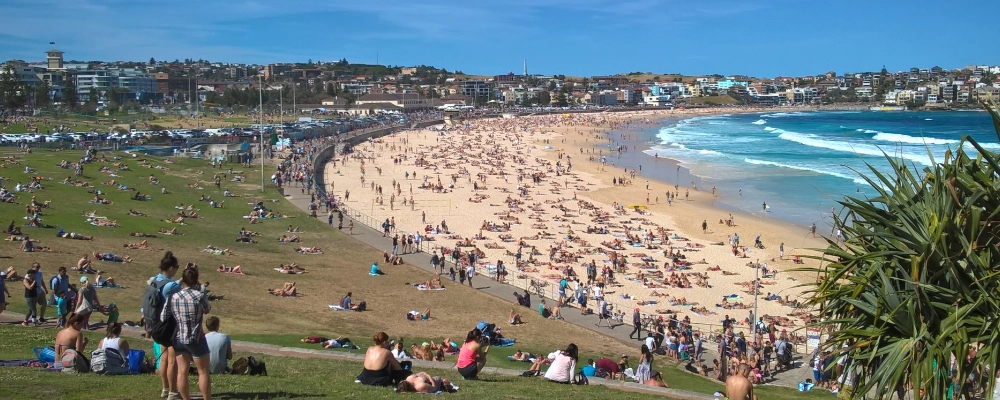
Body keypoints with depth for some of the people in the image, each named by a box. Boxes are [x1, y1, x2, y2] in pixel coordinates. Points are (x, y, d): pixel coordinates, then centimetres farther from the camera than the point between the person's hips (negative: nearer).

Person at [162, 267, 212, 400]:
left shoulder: (173, 297, -4)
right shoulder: (199, 296, -15)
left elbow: (163, 317, 0)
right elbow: (207, 309, 3)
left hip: (178, 338, 4)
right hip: (196, 339, -4)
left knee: (182, 372, 9)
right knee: (203, 372, 6)